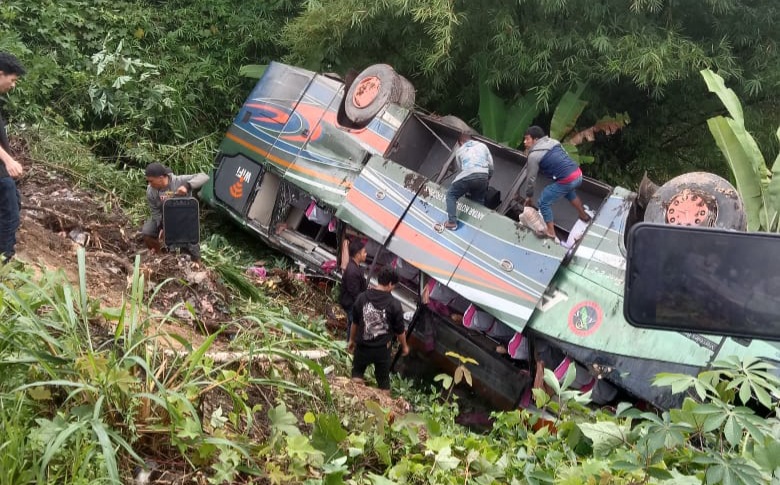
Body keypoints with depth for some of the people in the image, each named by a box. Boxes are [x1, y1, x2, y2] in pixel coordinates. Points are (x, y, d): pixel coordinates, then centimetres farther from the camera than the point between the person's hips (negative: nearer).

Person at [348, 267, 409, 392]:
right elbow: (400, 330, -5)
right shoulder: (394, 304, -15)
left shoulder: (362, 297, -6)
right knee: (383, 381, 15)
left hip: (362, 346, 2)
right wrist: (404, 346, 14)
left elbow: (355, 322, 6)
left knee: (357, 374, 20)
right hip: (382, 349, -1)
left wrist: (351, 340, 21)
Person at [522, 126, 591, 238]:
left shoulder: (534, 155, -6)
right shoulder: (553, 142, 16)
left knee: (544, 202, 5)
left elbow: (531, 178, 0)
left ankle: (551, 232, 8)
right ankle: (584, 216, 56)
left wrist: (529, 196, 14)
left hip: (567, 180, -9)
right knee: (569, 191, 40)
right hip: (578, 174, 9)